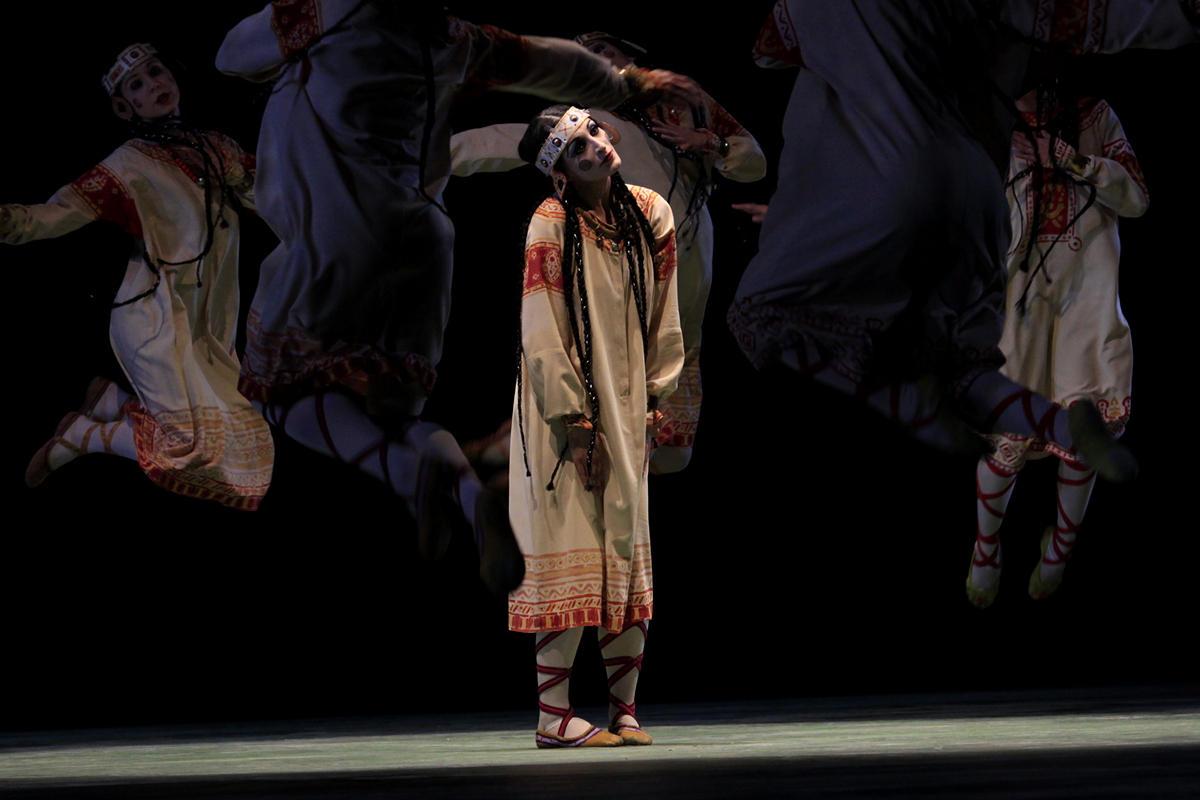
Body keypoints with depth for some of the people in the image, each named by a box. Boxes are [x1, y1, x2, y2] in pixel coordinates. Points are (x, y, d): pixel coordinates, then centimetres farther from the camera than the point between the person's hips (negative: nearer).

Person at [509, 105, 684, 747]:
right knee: (570, 557, -5)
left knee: (631, 559, 7)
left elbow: (662, 319, 10)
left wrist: (655, 400, 7)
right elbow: (542, 336, -15)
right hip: (567, 412, -6)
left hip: (627, 411, 6)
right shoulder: (550, 224, -15)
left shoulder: (649, 213, 2)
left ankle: (624, 710, 14)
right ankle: (554, 717, 0)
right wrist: (576, 424, -16)